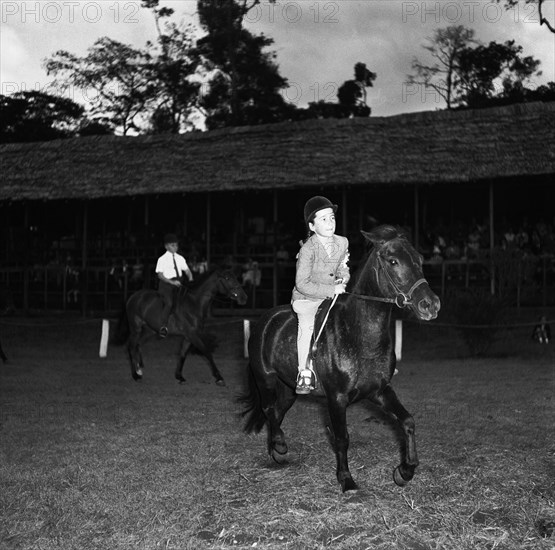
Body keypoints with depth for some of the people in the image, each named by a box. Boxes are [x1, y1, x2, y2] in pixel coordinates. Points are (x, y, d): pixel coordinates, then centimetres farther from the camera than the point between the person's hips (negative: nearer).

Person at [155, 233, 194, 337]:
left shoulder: (180, 258, 12)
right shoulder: (162, 259, -3)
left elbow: (187, 270, 13)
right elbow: (160, 275, -9)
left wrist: (190, 279, -8)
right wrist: (171, 282, -21)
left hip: (178, 284, 6)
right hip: (166, 284, -6)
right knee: (169, 303, -25)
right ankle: (163, 326, -23)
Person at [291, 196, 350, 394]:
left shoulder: (342, 243, 0)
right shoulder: (308, 249, -19)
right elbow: (302, 284, -21)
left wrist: (344, 277, -7)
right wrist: (331, 290, -23)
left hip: (333, 294, 6)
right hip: (306, 298, -6)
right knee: (307, 323, -30)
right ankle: (305, 373, -24)